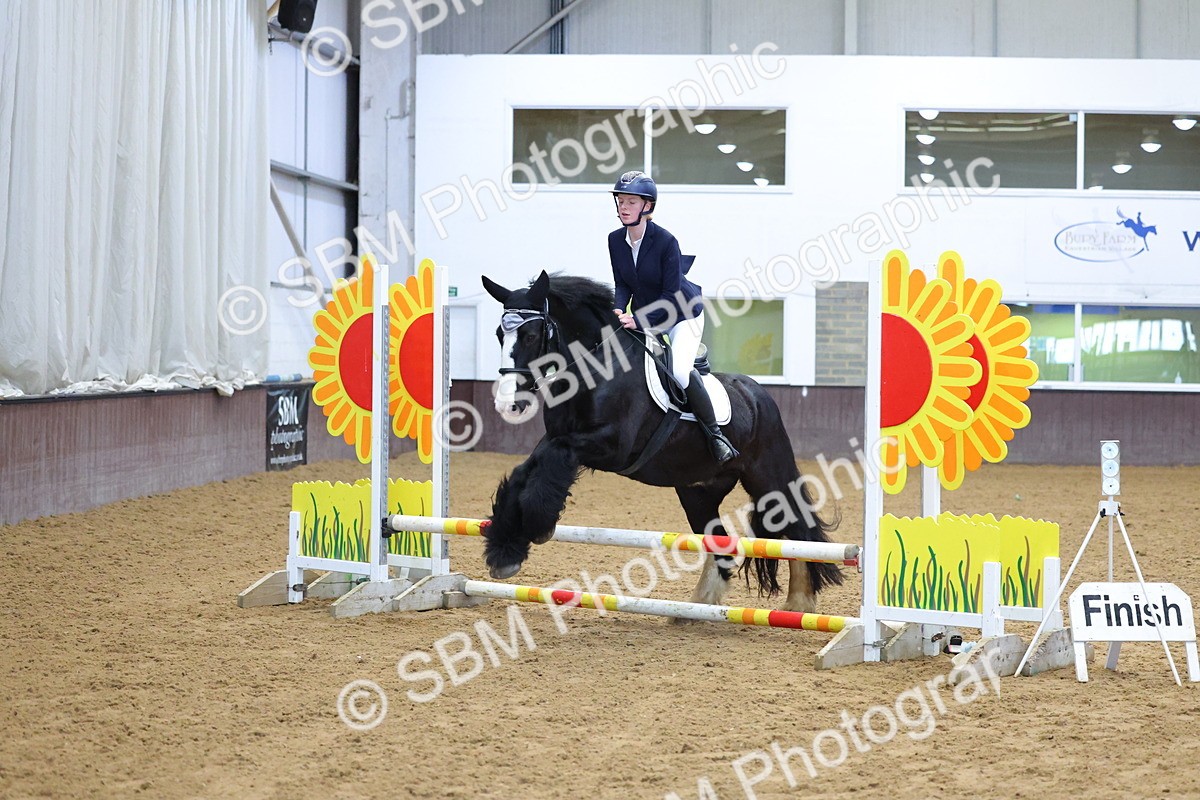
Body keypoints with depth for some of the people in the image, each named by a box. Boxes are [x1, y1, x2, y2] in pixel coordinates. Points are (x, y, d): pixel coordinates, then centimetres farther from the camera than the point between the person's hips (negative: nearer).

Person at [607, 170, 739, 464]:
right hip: (645, 316, 7)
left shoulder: (665, 241, -25)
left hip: (683, 314, -7)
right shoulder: (616, 240, -7)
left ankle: (715, 434, -14)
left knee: (679, 369, -28)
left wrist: (638, 319, -32)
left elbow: (671, 295, -23)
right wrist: (619, 311, -21)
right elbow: (622, 285, 0)